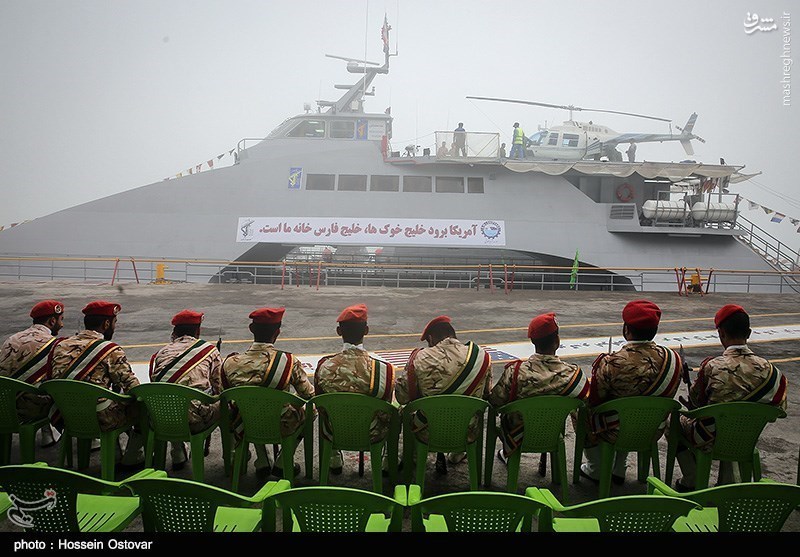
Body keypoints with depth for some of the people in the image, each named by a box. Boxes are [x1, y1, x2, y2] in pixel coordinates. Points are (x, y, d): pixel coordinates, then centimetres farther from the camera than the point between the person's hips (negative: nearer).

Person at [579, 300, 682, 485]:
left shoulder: (611, 363, -29)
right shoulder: (672, 359, -15)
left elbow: (593, 401, -15)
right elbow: (667, 399, 0)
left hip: (615, 434, -4)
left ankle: (597, 470, 33)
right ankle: (618, 470, 40)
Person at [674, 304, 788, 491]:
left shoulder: (712, 367, -25)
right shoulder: (765, 368, -15)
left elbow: (693, 404, -11)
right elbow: (778, 407, -2)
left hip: (708, 440, -4)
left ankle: (690, 482, 25)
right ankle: (728, 484, 39)